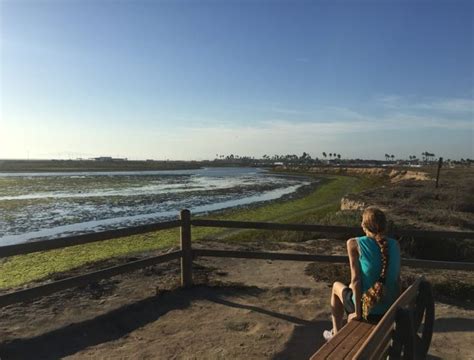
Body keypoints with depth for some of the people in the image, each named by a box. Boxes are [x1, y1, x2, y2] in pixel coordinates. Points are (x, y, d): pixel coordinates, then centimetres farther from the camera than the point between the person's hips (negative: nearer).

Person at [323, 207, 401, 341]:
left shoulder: (354, 244, -16)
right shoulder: (394, 245, -4)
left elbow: (356, 279, -18)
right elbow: (397, 279, 1)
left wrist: (357, 312, -10)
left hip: (368, 310, -4)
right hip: (390, 310, 4)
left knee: (337, 286, 27)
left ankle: (336, 333, 39)